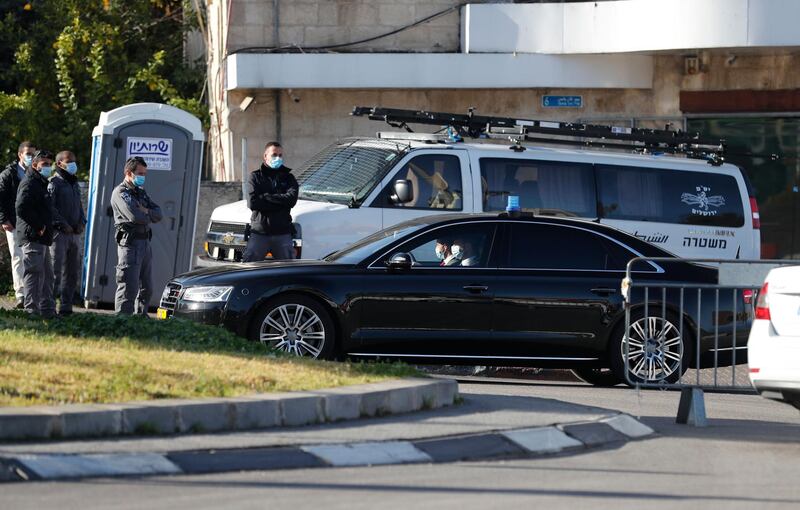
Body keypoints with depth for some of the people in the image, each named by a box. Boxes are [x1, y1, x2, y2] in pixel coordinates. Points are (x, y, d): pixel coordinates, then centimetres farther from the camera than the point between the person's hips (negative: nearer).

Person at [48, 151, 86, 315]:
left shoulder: (74, 184, 19)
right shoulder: (54, 183, -7)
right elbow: (49, 208, -15)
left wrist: (81, 223, 7)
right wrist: (63, 225, -17)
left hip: (75, 233, 8)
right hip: (59, 233, -8)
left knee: (73, 272, 10)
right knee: (55, 271, -11)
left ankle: (66, 306, 17)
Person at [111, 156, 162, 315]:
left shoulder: (141, 192, 20)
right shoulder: (121, 193, -8)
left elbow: (158, 214, 10)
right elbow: (134, 216, -22)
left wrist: (145, 212, -10)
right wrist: (149, 216, -2)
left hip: (145, 243, 9)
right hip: (130, 244, -9)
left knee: (146, 288, 16)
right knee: (128, 289, -13)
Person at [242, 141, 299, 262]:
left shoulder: (288, 178, 11)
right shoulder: (255, 177, 7)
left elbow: (292, 199, -9)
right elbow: (252, 203, -9)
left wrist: (266, 197, -10)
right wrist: (279, 202, -9)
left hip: (282, 234, 1)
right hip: (259, 233, -1)